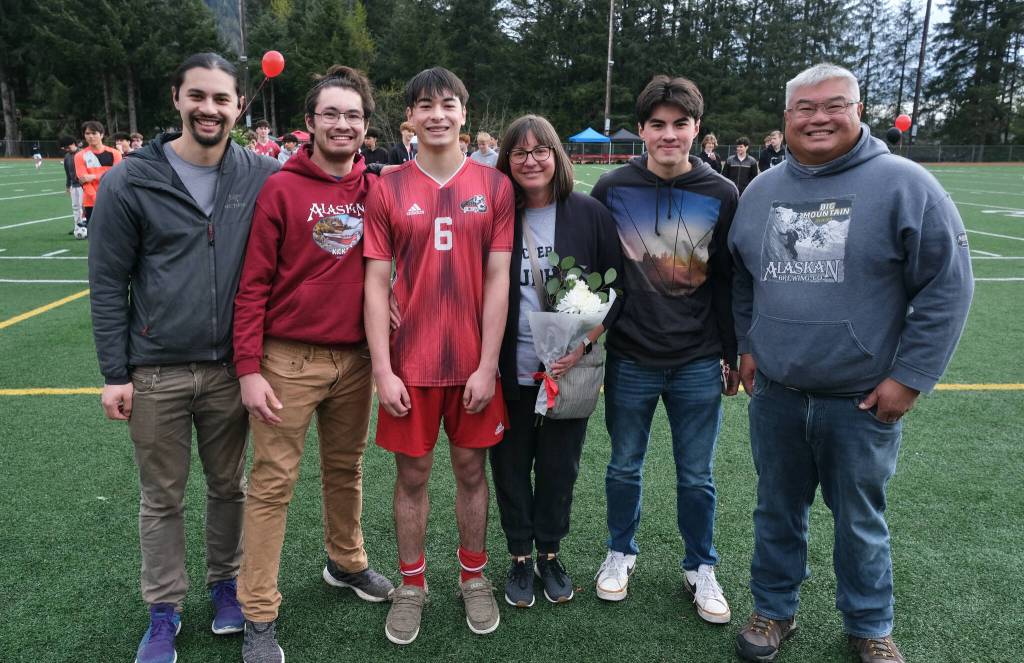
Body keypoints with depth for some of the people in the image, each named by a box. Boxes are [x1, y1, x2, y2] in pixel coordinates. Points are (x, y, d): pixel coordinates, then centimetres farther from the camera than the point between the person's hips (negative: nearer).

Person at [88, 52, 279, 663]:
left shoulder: (261, 177, -1)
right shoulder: (132, 180, -4)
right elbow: (108, 284, -1)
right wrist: (115, 373, -3)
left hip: (230, 370, 1)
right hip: (156, 374, -1)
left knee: (230, 487, 14)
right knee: (162, 498, 11)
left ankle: (226, 582, 36)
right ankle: (164, 610, 28)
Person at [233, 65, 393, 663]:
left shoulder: (376, 190, 4)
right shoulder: (281, 188, -6)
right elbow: (253, 284, -7)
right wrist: (249, 369, -12)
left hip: (355, 358, 4)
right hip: (288, 359, -3)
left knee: (347, 469, 18)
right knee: (273, 483, 3)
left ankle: (347, 562, 39)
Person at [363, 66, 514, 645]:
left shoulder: (494, 186, 0)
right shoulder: (388, 189, -1)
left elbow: (497, 279, -2)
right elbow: (376, 283, -2)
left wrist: (488, 364, -7)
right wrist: (383, 369, -8)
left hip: (474, 361, 1)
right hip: (410, 362, 0)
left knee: (472, 468, 12)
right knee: (413, 473, 10)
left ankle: (475, 577, 31)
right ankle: (412, 585, 28)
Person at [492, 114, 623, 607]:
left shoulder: (590, 214, -3)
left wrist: (584, 343, -12)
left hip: (568, 369, 0)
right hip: (510, 370, 1)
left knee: (559, 467, 11)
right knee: (511, 467, 10)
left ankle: (550, 554, 32)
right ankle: (519, 557, 30)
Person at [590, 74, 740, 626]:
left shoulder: (721, 194, -2)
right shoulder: (612, 188, -3)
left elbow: (729, 282, 3)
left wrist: (732, 355, 5)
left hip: (698, 364, 0)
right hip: (629, 361, 0)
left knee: (696, 477, 11)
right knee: (624, 467, 14)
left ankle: (701, 568, 31)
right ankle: (621, 553, 36)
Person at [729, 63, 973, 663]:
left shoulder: (905, 185, -10)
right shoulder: (761, 191, 5)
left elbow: (948, 286, -10)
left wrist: (910, 377, -12)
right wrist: (748, 345, 12)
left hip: (863, 401, -3)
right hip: (774, 394, 4)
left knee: (861, 521, 13)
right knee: (778, 512, 17)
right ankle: (775, 610, 37)